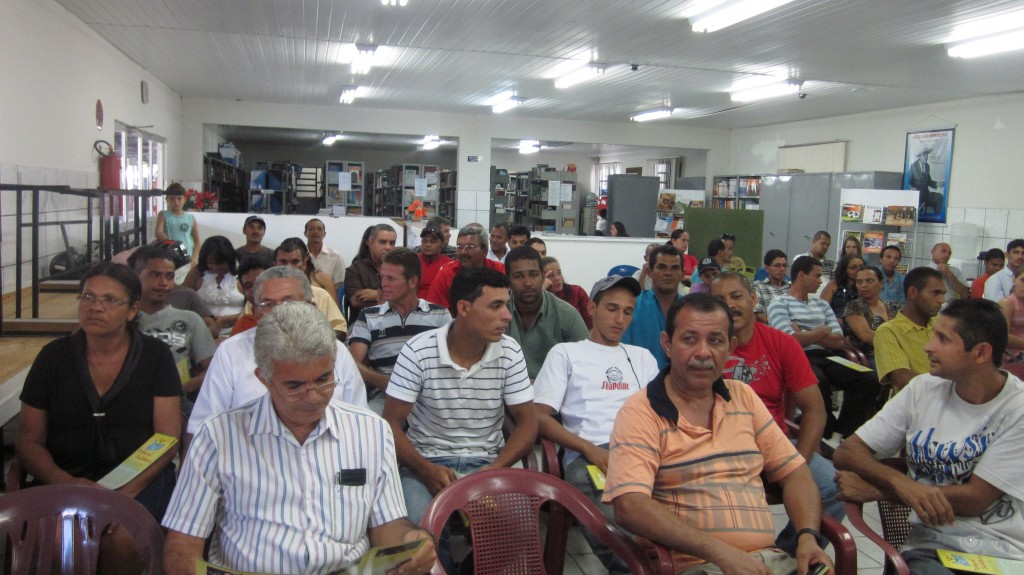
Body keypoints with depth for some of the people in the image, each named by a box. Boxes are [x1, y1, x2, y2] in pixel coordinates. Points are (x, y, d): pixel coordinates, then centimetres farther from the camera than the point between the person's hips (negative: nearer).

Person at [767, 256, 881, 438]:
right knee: (819, 382, -38)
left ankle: (844, 433, -6)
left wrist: (806, 335, 0)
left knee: (869, 381, -18)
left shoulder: (822, 304, 25)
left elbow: (839, 341, 13)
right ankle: (829, 434, -15)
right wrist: (822, 331, 5)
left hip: (826, 357, 6)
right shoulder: (779, 304, 6)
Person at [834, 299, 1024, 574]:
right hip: (930, 547, 1)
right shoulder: (923, 389, 3)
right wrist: (900, 482, -20)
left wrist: (874, 490, -12)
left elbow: (976, 498, -11)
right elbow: (846, 453, 0)